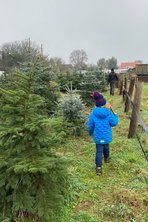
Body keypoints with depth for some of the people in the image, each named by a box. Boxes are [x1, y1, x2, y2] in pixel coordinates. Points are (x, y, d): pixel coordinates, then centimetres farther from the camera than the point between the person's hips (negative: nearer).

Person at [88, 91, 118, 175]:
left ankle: (99, 167, -1)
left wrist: (90, 132, 15)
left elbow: (90, 125, -5)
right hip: (107, 136, 1)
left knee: (99, 151, 5)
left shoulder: (93, 114, -14)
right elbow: (114, 123, -10)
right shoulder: (109, 112, -15)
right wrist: (116, 116, 8)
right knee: (106, 146, 28)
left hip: (98, 136, -1)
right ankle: (106, 157, 52)